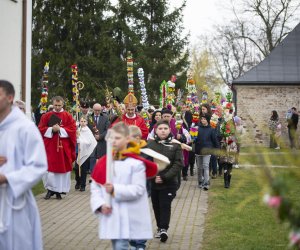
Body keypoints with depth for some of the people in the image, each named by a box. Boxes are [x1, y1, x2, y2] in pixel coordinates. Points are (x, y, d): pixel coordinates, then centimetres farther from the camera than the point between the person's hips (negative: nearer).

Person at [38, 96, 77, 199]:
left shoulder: (68, 116, 4)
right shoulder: (46, 116, 6)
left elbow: (72, 130, -3)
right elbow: (41, 129, 2)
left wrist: (60, 129, -14)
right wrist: (52, 129, -13)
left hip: (63, 147, 0)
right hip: (50, 146, 0)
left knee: (62, 167, 2)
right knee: (49, 168, -3)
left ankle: (59, 191, 11)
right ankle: (50, 189, 9)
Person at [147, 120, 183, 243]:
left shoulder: (175, 145, -2)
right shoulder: (150, 144, 2)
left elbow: (178, 164, -8)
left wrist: (165, 177, -16)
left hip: (169, 183, -2)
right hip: (152, 181, 2)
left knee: (165, 205, -8)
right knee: (156, 206, 11)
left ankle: (164, 228, -5)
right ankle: (160, 227, 24)